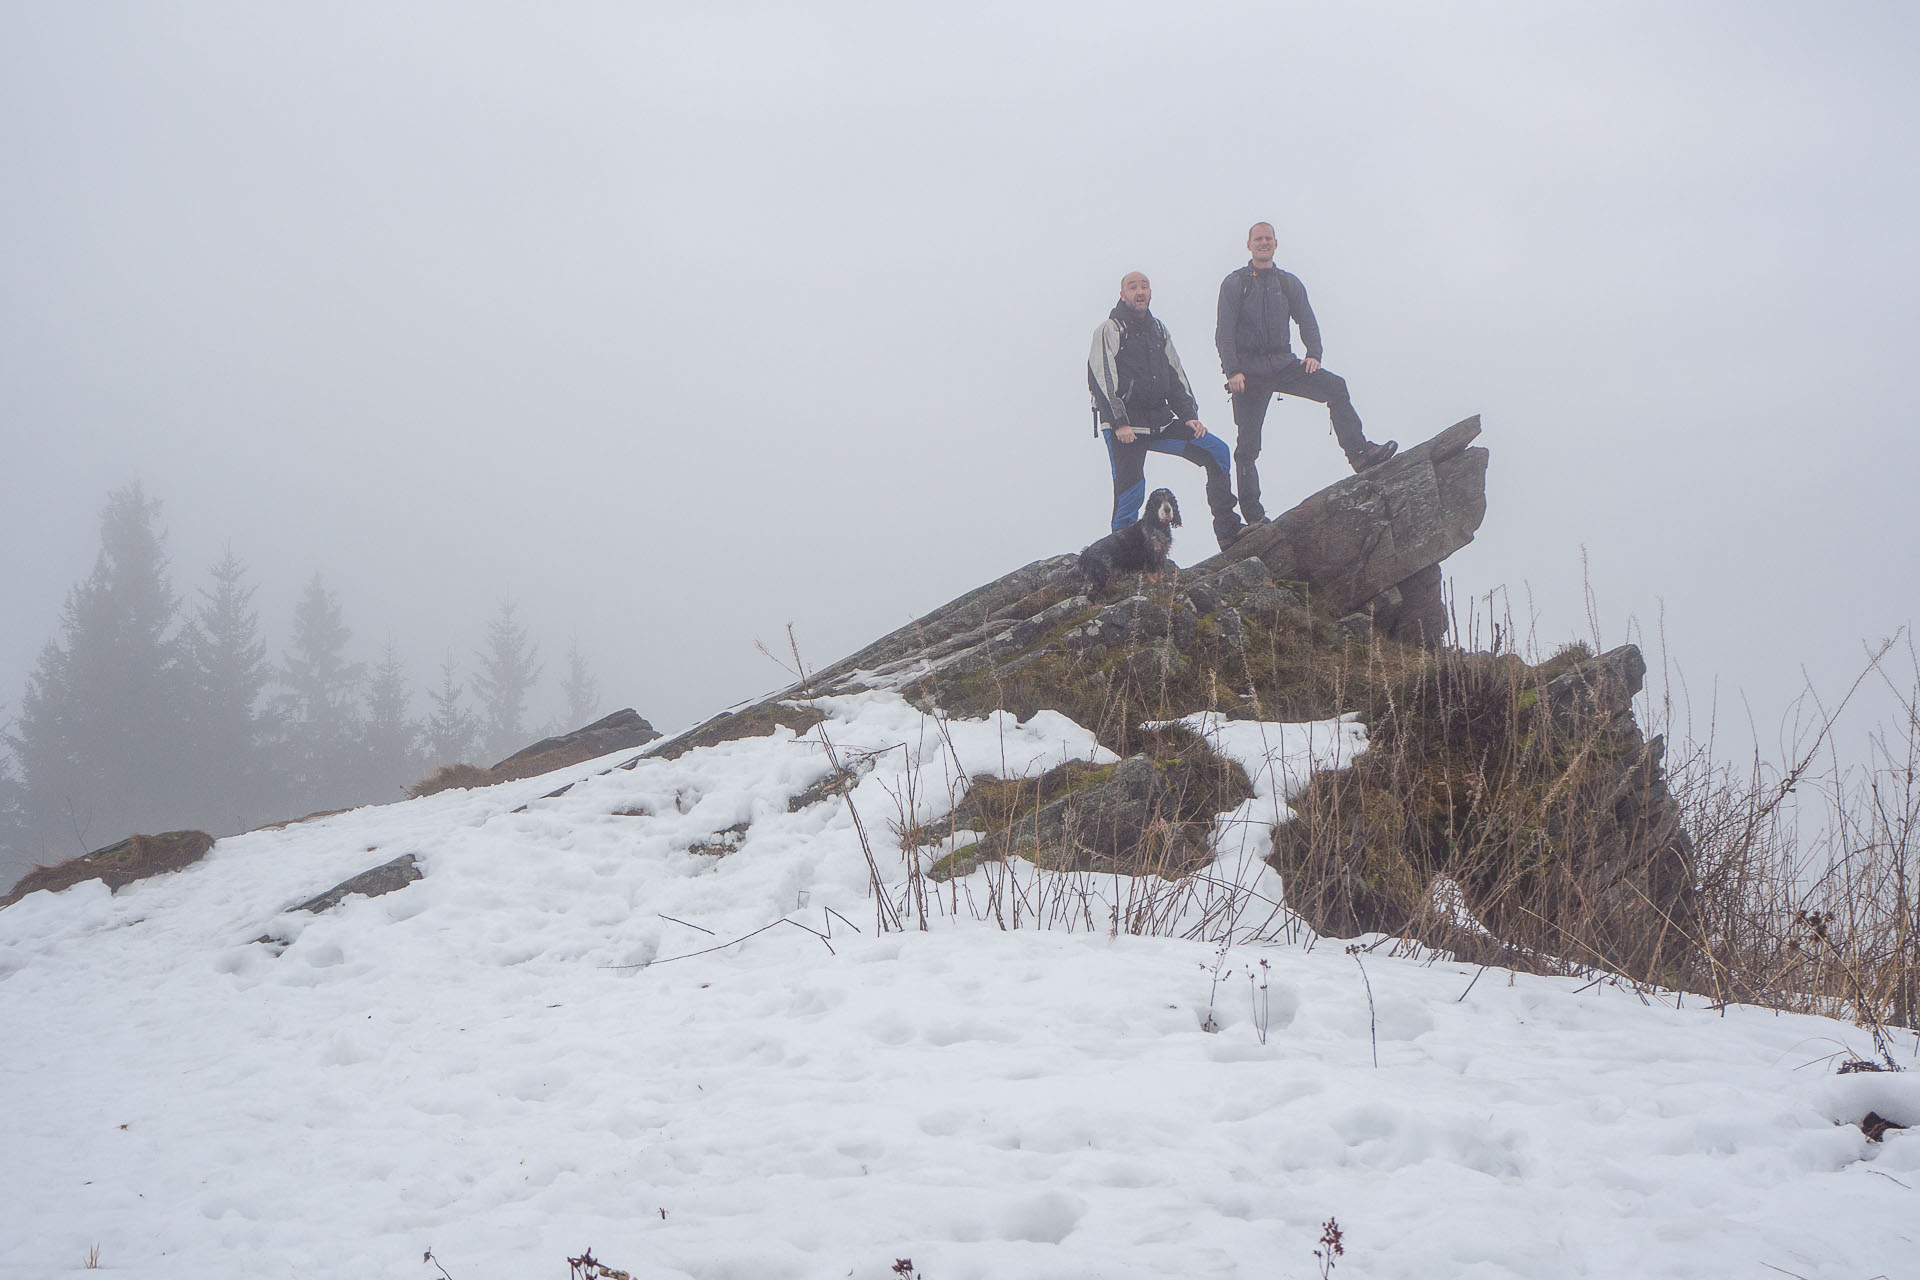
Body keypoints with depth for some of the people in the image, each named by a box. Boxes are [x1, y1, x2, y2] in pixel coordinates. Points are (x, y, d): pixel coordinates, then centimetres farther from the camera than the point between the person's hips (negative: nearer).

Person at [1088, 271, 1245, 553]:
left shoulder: (1159, 331, 19)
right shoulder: (1110, 330, -2)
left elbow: (1176, 376, 19)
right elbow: (1102, 377, -10)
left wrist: (1189, 416, 6)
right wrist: (1120, 423, -19)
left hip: (1159, 423, 6)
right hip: (1124, 427, -6)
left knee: (1216, 451, -4)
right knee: (1130, 491, -13)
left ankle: (1227, 531, -4)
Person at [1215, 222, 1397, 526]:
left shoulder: (1289, 283, 14)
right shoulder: (1235, 284, 4)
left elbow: (1307, 321, 11)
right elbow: (1224, 332, -3)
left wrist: (1313, 354, -8)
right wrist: (1233, 371, -15)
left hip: (1283, 362, 3)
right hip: (1249, 369, -3)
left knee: (1335, 387, -21)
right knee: (1247, 445, -4)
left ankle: (1359, 454, -28)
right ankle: (1253, 516, 0)